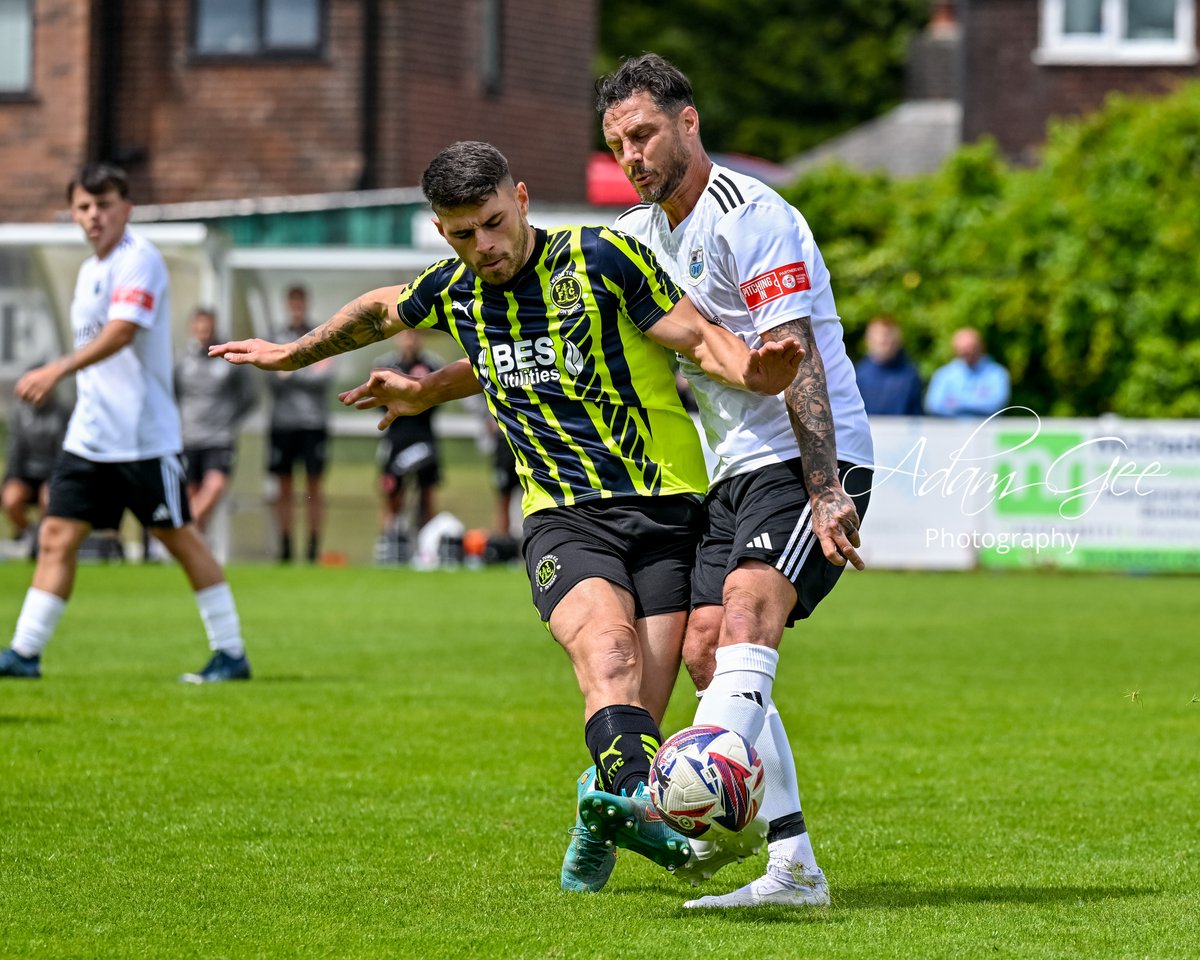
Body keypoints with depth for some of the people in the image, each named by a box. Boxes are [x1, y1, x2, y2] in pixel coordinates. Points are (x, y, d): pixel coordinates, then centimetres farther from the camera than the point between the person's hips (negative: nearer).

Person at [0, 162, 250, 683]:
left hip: (143, 435, -8)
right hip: (89, 434, 8)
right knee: (56, 536, 0)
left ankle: (231, 653, 9)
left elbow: (121, 332, -27)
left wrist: (58, 370, -36)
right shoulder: (89, 271, 15)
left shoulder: (139, 259, -13)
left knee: (179, 537, 0)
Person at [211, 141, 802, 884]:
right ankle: (639, 800, -52)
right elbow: (381, 310, 31)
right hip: (563, 515, 2)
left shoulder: (601, 258, -4)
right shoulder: (452, 292, 9)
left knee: (640, 711, -13)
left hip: (665, 507, -2)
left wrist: (754, 372, -27)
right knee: (607, 649, -29)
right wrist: (294, 355, 44)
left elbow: (699, 338, -6)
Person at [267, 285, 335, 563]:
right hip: (282, 422, 1)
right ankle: (285, 544, 6)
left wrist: (291, 374, -9)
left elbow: (325, 377, -7)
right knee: (284, 486, 2)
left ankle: (314, 546, 1)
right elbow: (271, 379, -1)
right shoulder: (276, 337, 7)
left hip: (313, 422, -1)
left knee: (314, 485, -1)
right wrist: (308, 375, -8)